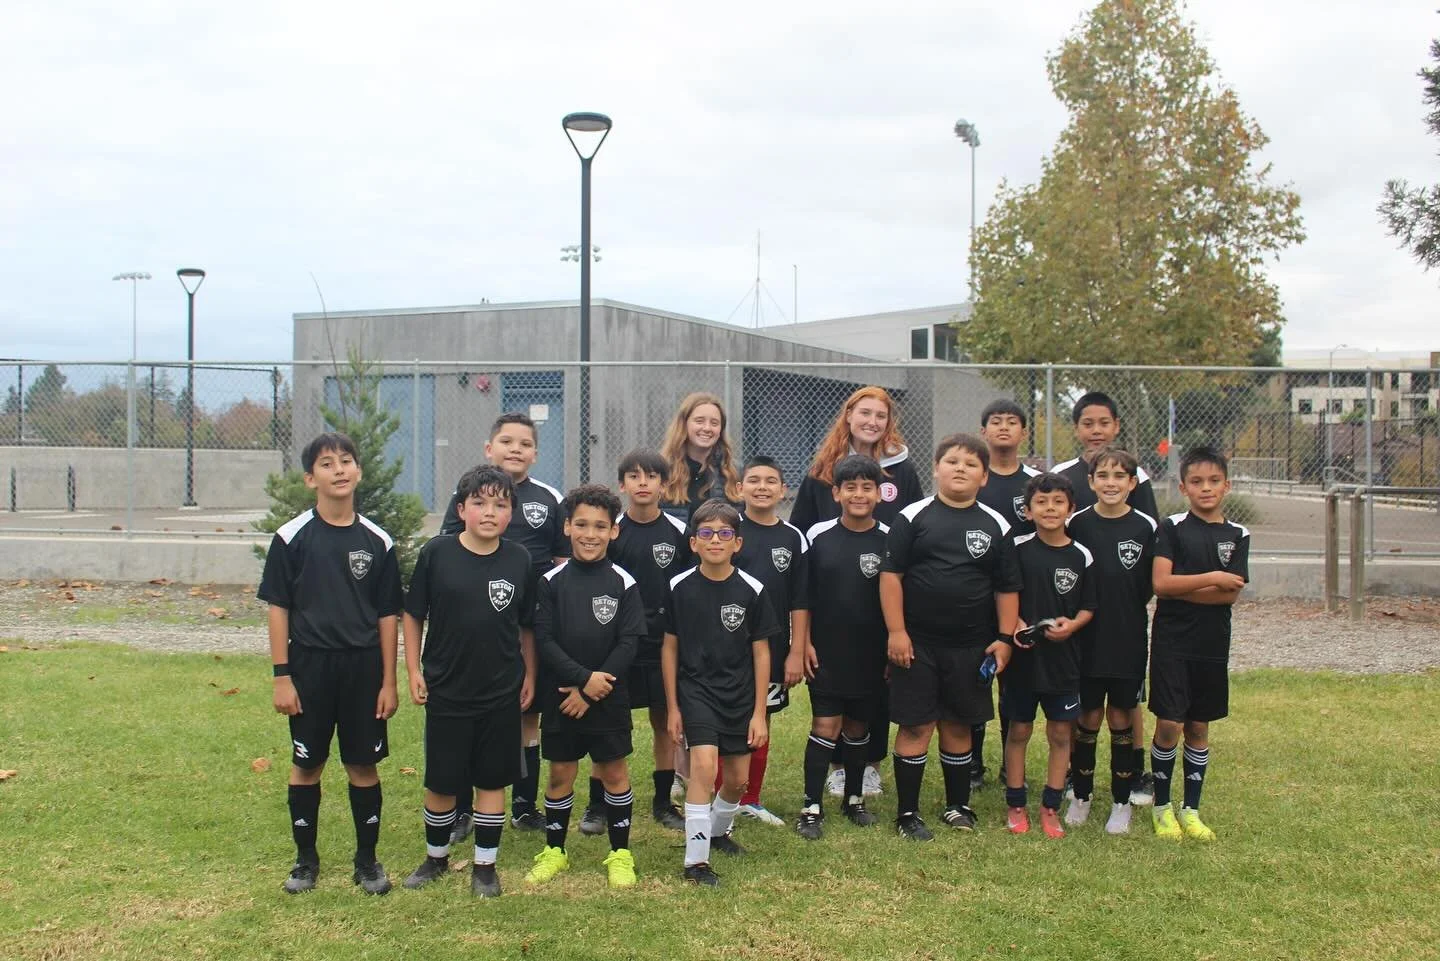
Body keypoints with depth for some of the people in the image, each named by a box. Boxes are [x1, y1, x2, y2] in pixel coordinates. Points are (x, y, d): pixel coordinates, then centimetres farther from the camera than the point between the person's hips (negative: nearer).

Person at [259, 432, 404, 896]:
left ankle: (367, 860, 21)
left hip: (363, 666, 1)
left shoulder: (378, 542, 1)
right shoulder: (292, 537, -3)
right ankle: (306, 859, 23)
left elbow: (388, 615, 4)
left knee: (363, 766, 7)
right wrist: (281, 675, -6)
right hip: (309, 665, -1)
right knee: (306, 765, 8)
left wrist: (389, 680, 2)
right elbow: (278, 608, -1)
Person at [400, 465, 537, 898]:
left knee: (492, 780, 9)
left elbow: (527, 626, 7)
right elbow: (413, 614, 0)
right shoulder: (436, 553, -8)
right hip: (446, 690, -1)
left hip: (502, 692, 1)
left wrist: (529, 676, 8)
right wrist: (414, 671, -2)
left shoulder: (519, 560, -3)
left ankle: (485, 865, 23)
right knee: (441, 780, 10)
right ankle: (436, 857, 31)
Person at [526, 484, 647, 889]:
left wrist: (592, 691, -13)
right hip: (560, 696, 1)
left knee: (615, 772, 6)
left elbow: (629, 642, -7)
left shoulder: (623, 583, -4)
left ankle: (620, 853, 19)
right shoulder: (552, 582, -2)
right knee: (560, 773, 10)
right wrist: (584, 678, -17)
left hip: (609, 698, -1)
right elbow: (544, 640, -6)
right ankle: (554, 850, 25)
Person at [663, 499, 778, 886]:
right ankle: (695, 861, -11)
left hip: (740, 695, 2)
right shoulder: (680, 587, -6)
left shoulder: (751, 590, -7)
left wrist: (759, 712, -1)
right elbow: (670, 647, 2)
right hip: (695, 690, -2)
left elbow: (761, 651, -1)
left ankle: (719, 830, 42)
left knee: (737, 779, 12)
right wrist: (672, 707, 1)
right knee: (704, 766, -20)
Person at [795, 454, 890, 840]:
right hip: (826, 651, -1)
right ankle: (811, 807, 4)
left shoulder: (889, 540, -3)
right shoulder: (818, 536, -4)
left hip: (870, 654, 1)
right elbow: (803, 596, 1)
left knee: (858, 726, 13)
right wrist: (802, 642, -3)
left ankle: (854, 799, 29)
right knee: (825, 726, -4)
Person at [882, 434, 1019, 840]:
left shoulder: (996, 526, 5)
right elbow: (890, 575, -4)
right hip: (917, 643, -2)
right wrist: (896, 631, -9)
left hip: (971, 647, 3)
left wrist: (1004, 638, 1)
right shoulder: (914, 517, -3)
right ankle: (907, 813, 12)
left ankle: (958, 807, 27)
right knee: (916, 726, 1)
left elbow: (1007, 588, 8)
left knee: (958, 725, 13)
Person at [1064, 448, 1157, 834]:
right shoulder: (1076, 524, -3)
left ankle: (1121, 802, 20)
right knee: (1088, 718, 8)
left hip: (1129, 641, 0)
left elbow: (1152, 584, 2)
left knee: (1121, 719, 8)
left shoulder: (1145, 527, -4)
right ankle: (1081, 796, 23)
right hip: (1086, 639, 0)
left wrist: (1126, 610, -5)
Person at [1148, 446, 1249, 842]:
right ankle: (1162, 807, 12)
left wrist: (1180, 588, -11)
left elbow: (1231, 594, -8)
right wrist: (1211, 578, -14)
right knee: (1169, 725, -5)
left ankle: (1191, 809, 21)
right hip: (1171, 642, -3)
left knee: (1198, 727, 10)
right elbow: (1160, 584, -15)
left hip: (1213, 645, 3)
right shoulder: (1171, 528, -4)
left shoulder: (1238, 536, 4)